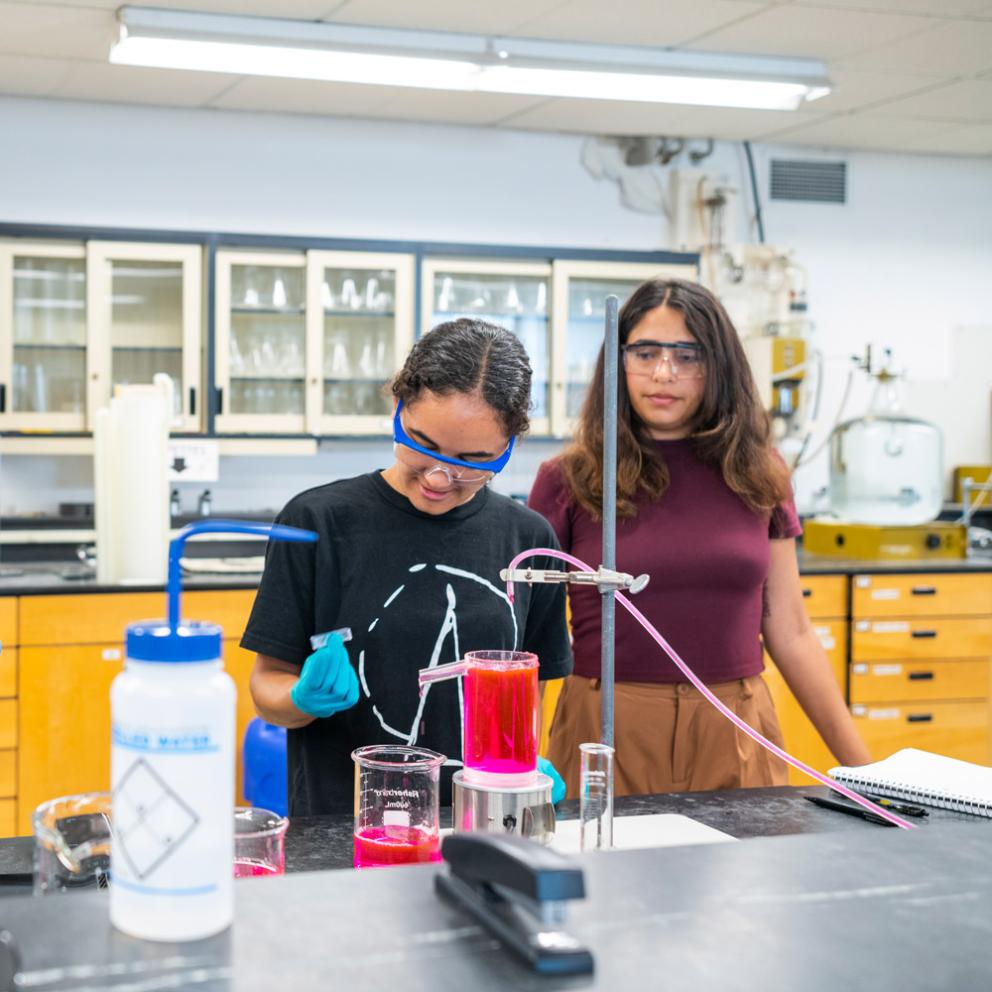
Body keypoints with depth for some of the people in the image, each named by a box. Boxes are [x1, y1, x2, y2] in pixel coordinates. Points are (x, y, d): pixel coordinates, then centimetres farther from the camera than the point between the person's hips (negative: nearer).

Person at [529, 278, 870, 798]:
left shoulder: (757, 478, 5)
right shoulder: (568, 480, -2)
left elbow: (790, 636, 9)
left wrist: (862, 767, 7)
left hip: (735, 738, 2)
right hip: (608, 735, -2)